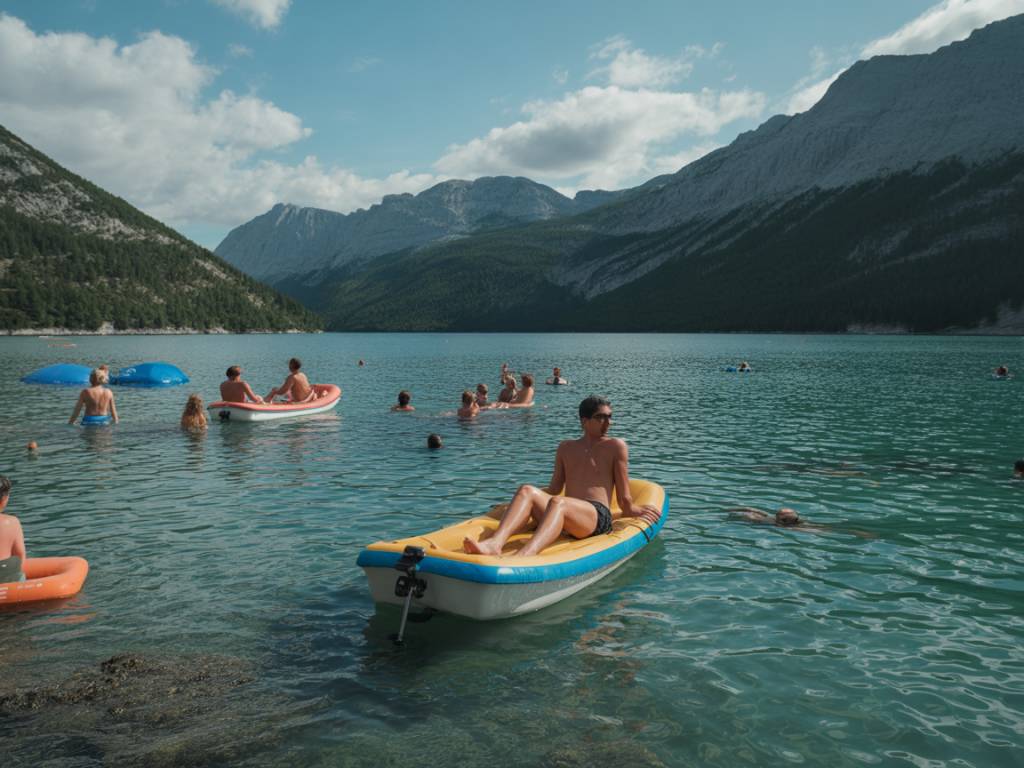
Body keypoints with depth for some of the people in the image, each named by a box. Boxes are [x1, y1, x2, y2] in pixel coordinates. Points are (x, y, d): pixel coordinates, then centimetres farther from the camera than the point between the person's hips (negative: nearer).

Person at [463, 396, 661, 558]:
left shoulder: (616, 446, 13)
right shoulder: (566, 448, 26)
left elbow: (624, 502, 15)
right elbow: (554, 490, 27)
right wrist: (517, 503, 25)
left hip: (598, 516, -4)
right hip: (563, 516, 4)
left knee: (558, 503, -36)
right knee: (527, 491, -23)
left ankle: (522, 557, -63)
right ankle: (495, 544, -49)